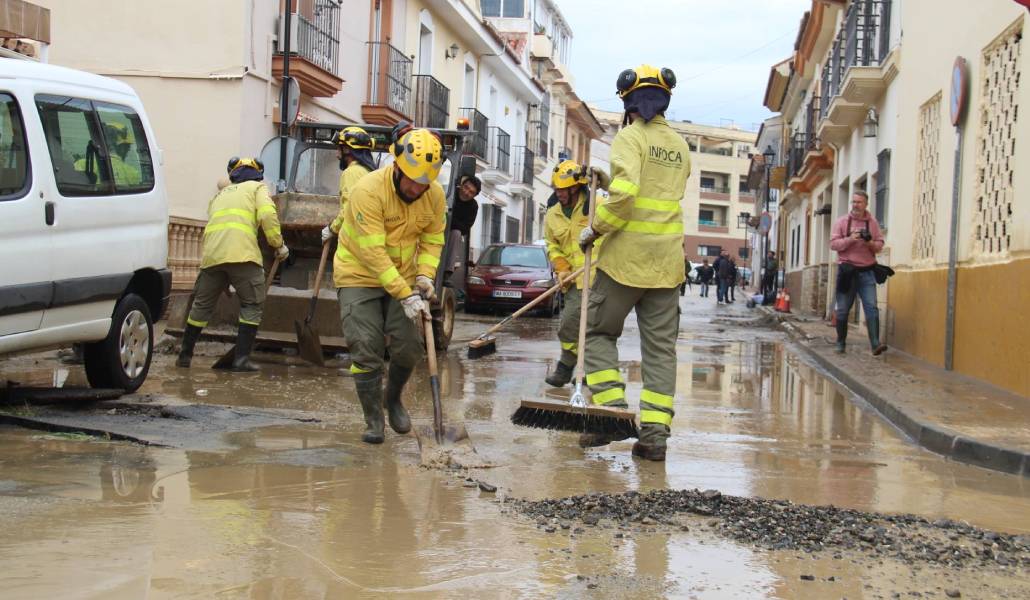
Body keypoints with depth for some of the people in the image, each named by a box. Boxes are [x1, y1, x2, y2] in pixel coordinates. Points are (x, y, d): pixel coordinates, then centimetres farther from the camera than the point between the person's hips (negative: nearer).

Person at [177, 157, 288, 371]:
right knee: (251, 306, 5)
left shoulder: (220, 195, 35)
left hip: (211, 255, 5)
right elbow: (267, 215, -2)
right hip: (242, 255, -5)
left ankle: (185, 355, 22)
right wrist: (279, 245, 5)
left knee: (202, 305, 16)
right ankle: (241, 359, -1)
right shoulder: (257, 188, 18)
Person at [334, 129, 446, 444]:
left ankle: (393, 399, 28)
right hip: (359, 278, -4)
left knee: (409, 346, 0)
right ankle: (374, 420, 7)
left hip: (403, 278, 5)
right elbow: (373, 253, -29)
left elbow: (432, 240, 3)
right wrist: (406, 297, -31)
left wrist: (424, 276, -16)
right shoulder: (369, 191, -27)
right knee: (366, 350, -7)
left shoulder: (435, 195, -9)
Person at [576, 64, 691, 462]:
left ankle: (612, 410, -2)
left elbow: (624, 191, -22)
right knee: (661, 346, 6)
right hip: (667, 260, 6)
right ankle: (655, 431, 2)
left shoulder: (630, 137, -7)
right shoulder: (680, 145, 15)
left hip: (626, 256, -6)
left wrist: (596, 228, -10)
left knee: (599, 332, 9)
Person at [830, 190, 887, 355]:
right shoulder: (842, 221, 5)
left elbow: (880, 244, 9)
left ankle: (875, 344, -17)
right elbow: (833, 243, -3)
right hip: (847, 270, 0)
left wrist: (872, 244, -13)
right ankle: (840, 343, 17)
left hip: (866, 271, 1)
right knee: (843, 309, 5)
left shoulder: (872, 222, 9)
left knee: (871, 307, -11)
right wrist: (850, 239, -18)